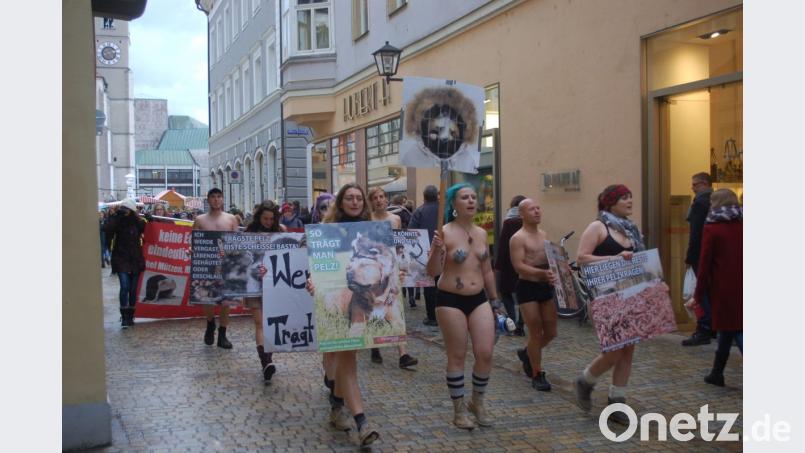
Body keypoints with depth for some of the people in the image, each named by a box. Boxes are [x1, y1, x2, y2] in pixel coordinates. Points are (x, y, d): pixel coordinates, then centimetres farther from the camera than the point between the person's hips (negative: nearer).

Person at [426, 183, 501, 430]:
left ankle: (477, 402, 24)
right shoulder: (444, 233, -11)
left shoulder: (481, 233, 7)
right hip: (451, 301, -5)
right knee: (457, 356, 3)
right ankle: (459, 409, 19)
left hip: (479, 299, 5)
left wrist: (495, 300, 18)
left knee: (485, 353, 1)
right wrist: (436, 249, -32)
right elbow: (432, 272, -15)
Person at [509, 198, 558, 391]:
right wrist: (542, 273, -31)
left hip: (546, 286, 7)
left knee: (551, 332, 11)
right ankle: (537, 375, 11)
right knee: (536, 333, -3)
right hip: (527, 287, -7)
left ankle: (528, 353, 37)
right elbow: (518, 266, -19)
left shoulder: (544, 235, 13)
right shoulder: (518, 238, -10)